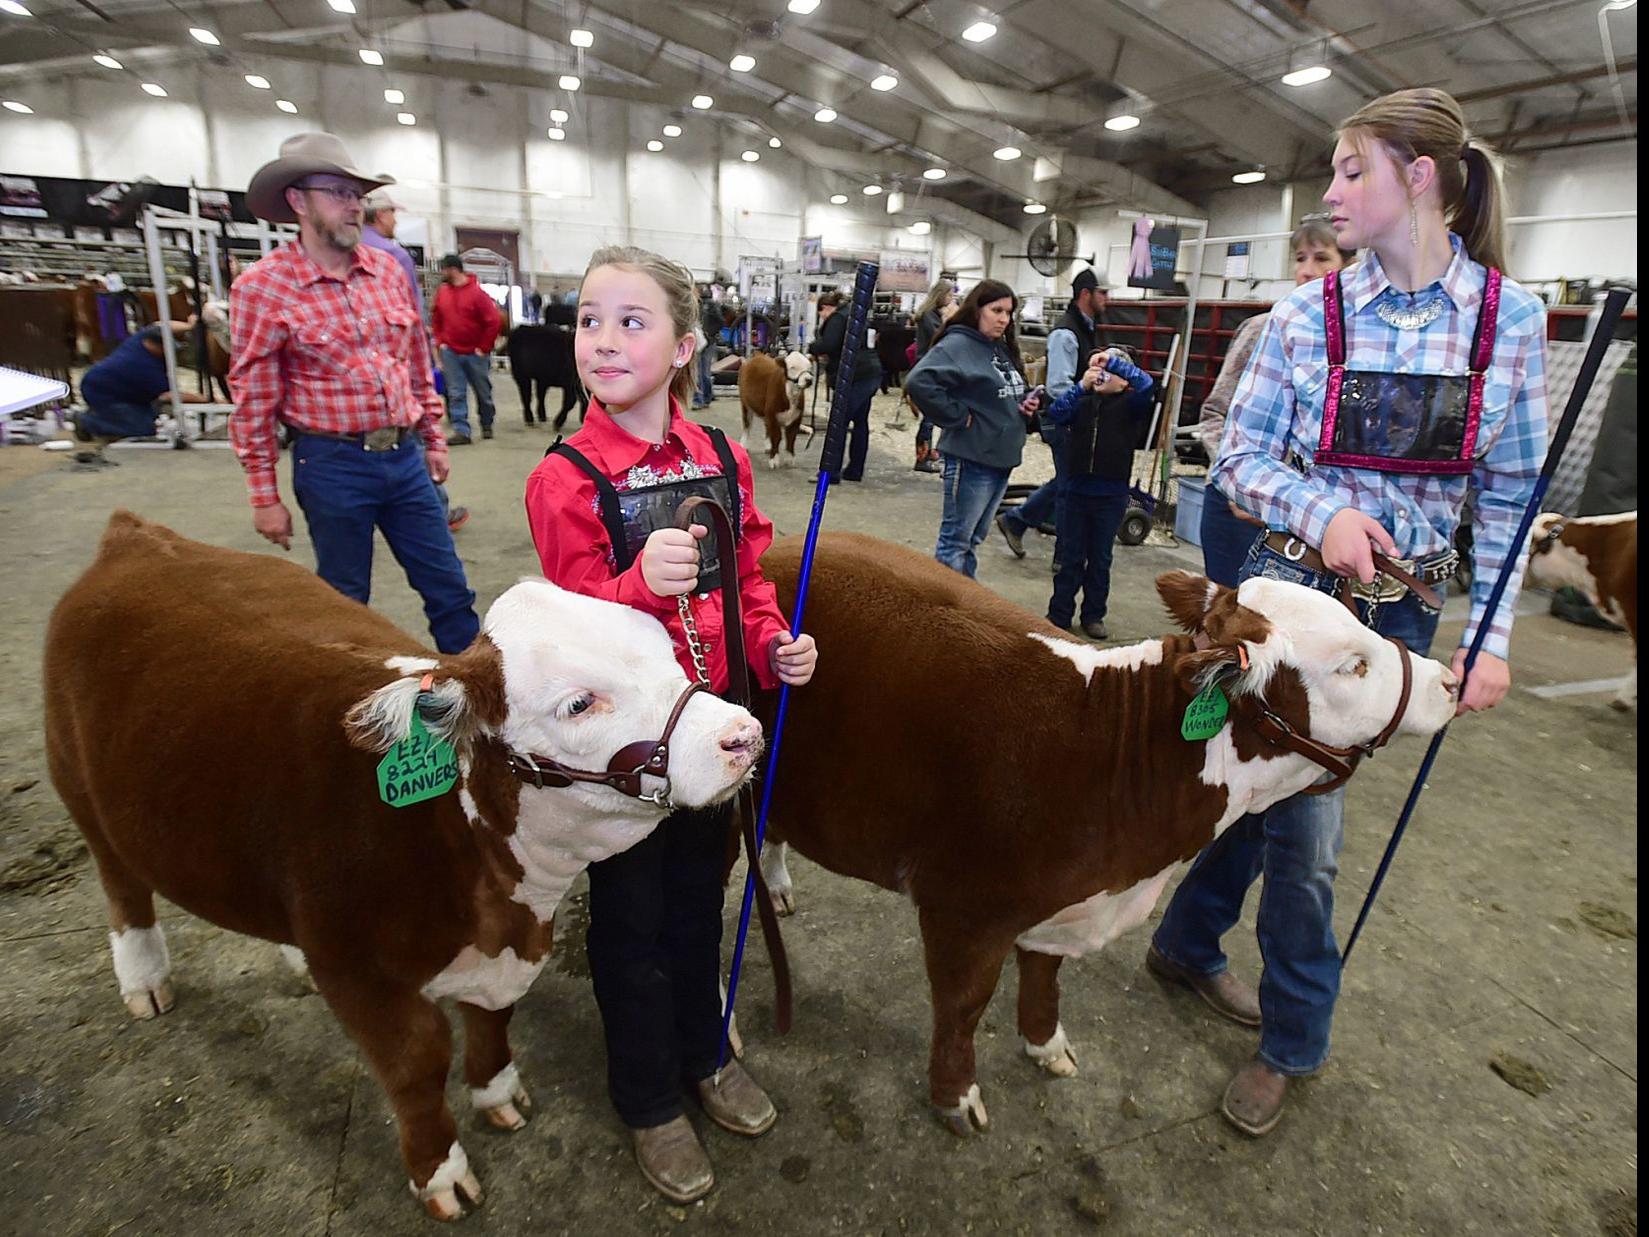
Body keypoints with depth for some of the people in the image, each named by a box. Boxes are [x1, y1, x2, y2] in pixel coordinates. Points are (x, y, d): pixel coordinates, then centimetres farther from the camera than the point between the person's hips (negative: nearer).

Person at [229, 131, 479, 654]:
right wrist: (264, 496, -5)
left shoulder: (388, 269, 7)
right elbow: (253, 401, -5)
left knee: (450, 589, 8)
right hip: (332, 465, -4)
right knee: (345, 603, 10)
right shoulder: (263, 286, -6)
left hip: (404, 456, 4)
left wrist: (432, 439, 16)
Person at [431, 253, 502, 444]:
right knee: (455, 394, -2)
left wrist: (484, 347, -10)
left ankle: (487, 426, 27)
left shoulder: (477, 292, -9)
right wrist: (440, 342, 6)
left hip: (475, 354, -3)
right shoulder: (442, 292, 6)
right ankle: (461, 431, -1)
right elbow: (435, 319, 17)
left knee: (483, 392, 9)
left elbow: (494, 321, -11)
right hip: (450, 353, 4)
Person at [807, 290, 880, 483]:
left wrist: (812, 347, -1)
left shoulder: (837, 318, -5)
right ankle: (855, 470, 17)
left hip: (856, 377, -10)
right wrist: (829, 358, 21)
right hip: (871, 374, 10)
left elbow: (828, 345, -19)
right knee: (860, 422, 12)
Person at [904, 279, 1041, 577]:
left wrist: (1026, 404, 6)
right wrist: (957, 416, -21)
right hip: (971, 459, -9)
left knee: (972, 539, 18)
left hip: (1002, 457, 9)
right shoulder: (958, 344, -13)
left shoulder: (1003, 348, 14)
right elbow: (918, 381, -27)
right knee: (955, 541, 1)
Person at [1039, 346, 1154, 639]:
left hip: (1111, 495, -1)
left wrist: (1113, 361, -12)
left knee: (1100, 559, 10)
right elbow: (1054, 415, -8)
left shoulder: (1130, 404, 1)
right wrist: (1080, 386, -15)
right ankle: (1059, 613, 18)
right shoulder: (1082, 401, 6)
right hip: (1075, 490, 1)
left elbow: (1146, 384, -17)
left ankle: (1093, 615, 22)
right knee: (1069, 557, 9)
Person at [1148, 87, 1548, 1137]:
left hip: (1402, 608, 2)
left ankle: (1189, 944, 39)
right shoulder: (1306, 314, -3)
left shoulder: (1512, 317, 0)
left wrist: (1493, 636, -3)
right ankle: (1293, 1041, 27)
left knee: (1269, 785, 13)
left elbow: (1508, 495, 3)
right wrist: (1323, 512, -21)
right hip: (1294, 588, -1)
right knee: (1308, 825, 1)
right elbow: (1239, 460, -2)